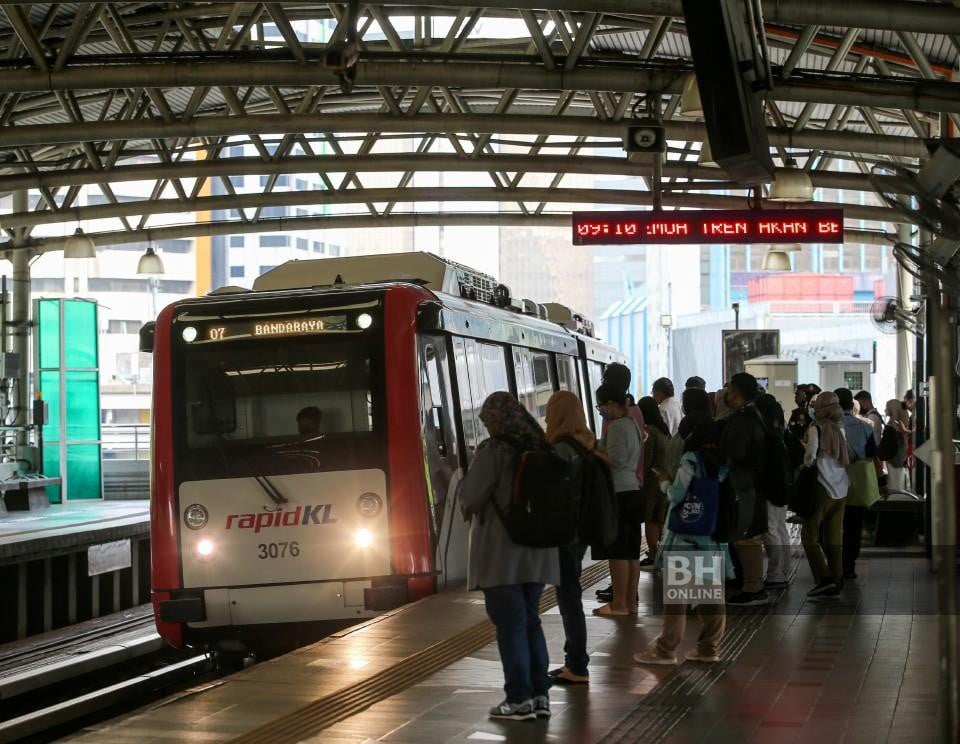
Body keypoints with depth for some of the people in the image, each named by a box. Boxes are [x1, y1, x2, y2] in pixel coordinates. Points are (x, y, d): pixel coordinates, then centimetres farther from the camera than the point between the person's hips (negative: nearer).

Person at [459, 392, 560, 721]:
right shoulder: (540, 448, 7)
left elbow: (472, 498, -12)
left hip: (502, 551, -6)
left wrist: (464, 478, 7)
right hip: (537, 551, 6)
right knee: (530, 621, 14)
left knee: (510, 623, -2)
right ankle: (540, 694, 13)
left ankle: (520, 699, -2)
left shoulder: (492, 451, -13)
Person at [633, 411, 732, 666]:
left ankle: (665, 649, 2)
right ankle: (709, 647, 14)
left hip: (686, 536, -6)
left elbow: (677, 495, -15)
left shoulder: (690, 459, -12)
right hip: (714, 535, 6)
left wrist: (665, 481, 5)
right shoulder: (722, 461, 6)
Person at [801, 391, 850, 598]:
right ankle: (836, 582, 10)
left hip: (823, 488, -6)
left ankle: (824, 578, -10)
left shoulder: (817, 429, -9)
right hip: (841, 489, 6)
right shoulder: (840, 429, 8)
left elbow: (811, 454, -17)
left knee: (809, 535, 1)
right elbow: (846, 459, 5)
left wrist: (806, 466, 1)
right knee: (834, 538, 10)